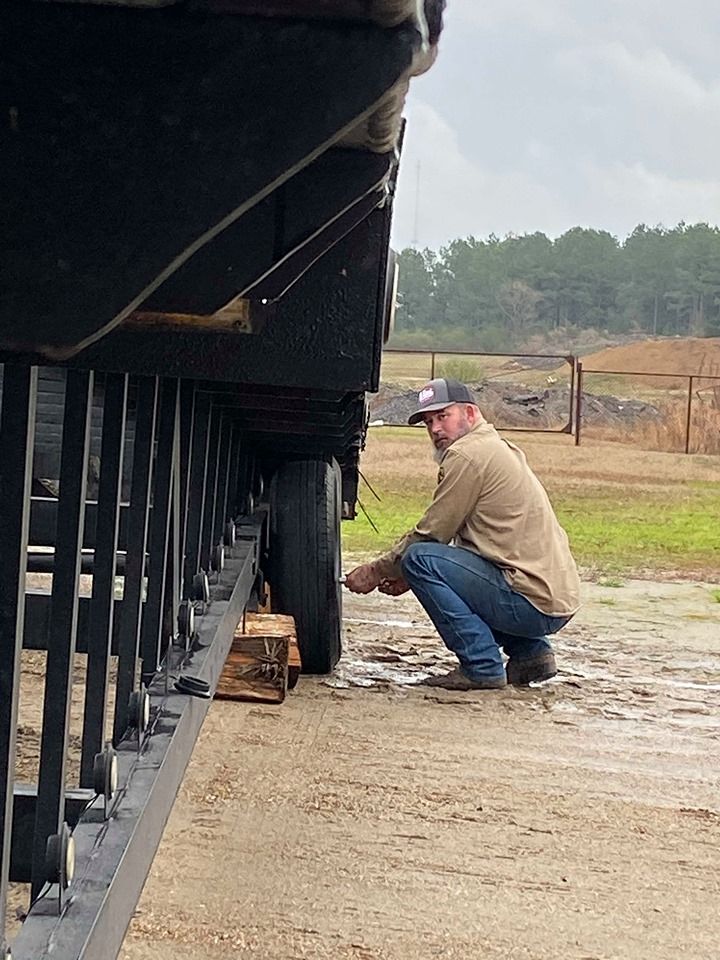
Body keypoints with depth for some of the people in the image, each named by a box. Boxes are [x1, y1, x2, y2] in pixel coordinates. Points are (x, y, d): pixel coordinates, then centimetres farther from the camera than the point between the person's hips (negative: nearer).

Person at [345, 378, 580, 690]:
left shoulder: (467, 454, -10)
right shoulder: (497, 447, 21)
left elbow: (430, 534, -8)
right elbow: (449, 536, 24)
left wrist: (377, 571, 5)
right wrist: (407, 577, 18)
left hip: (532, 603, -10)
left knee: (419, 558, -14)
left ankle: (482, 667, -11)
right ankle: (529, 653, 17)